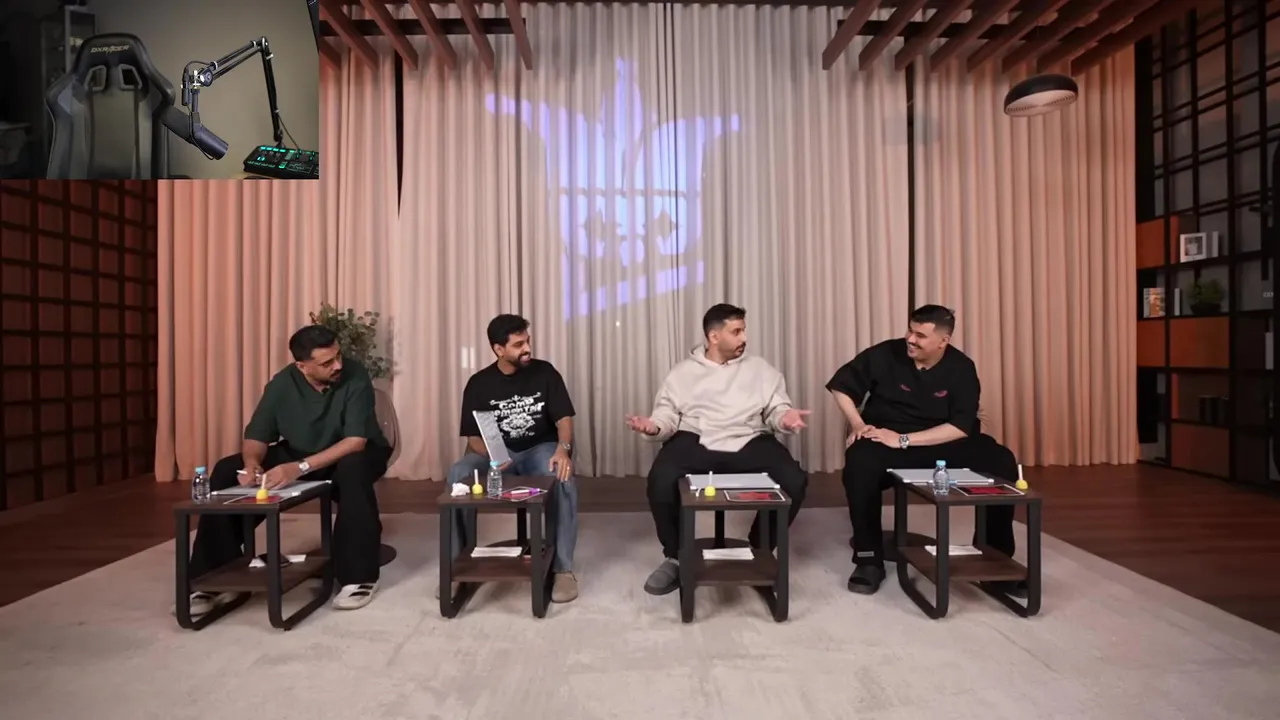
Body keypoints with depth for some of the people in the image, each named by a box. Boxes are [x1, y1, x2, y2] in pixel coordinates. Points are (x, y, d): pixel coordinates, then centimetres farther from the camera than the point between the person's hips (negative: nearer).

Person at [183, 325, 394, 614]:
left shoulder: (355, 377, -25)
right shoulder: (282, 384, -13)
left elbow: (356, 441, -32)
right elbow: (257, 435, -6)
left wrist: (300, 468, -42)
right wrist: (252, 462, -30)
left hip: (350, 456, -4)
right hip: (296, 454, 5)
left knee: (353, 470, -40)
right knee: (226, 472, -11)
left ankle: (359, 576, -29)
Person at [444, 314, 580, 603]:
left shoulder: (544, 372, -3)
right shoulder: (479, 384, -1)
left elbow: (564, 418, -7)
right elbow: (473, 436, -2)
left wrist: (563, 449, -29)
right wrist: (491, 457, -25)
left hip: (540, 449, -1)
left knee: (563, 476, -35)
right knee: (457, 475, -28)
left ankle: (563, 568, -21)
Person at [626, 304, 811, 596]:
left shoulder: (760, 368, 15)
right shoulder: (684, 371, 11)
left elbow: (776, 408, 10)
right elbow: (668, 414, 6)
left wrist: (785, 417, -14)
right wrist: (654, 425, -17)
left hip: (749, 443, 2)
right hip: (696, 442, -1)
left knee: (794, 480, -23)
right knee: (661, 480, -31)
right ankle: (676, 558, -3)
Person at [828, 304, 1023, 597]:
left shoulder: (961, 368, -5)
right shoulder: (885, 354, -9)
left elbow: (962, 426, -13)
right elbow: (841, 385, 0)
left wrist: (903, 440, -23)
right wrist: (858, 425, -14)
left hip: (943, 443, 2)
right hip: (885, 441, -2)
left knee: (1002, 463, -19)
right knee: (860, 461, -34)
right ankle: (869, 559, -17)